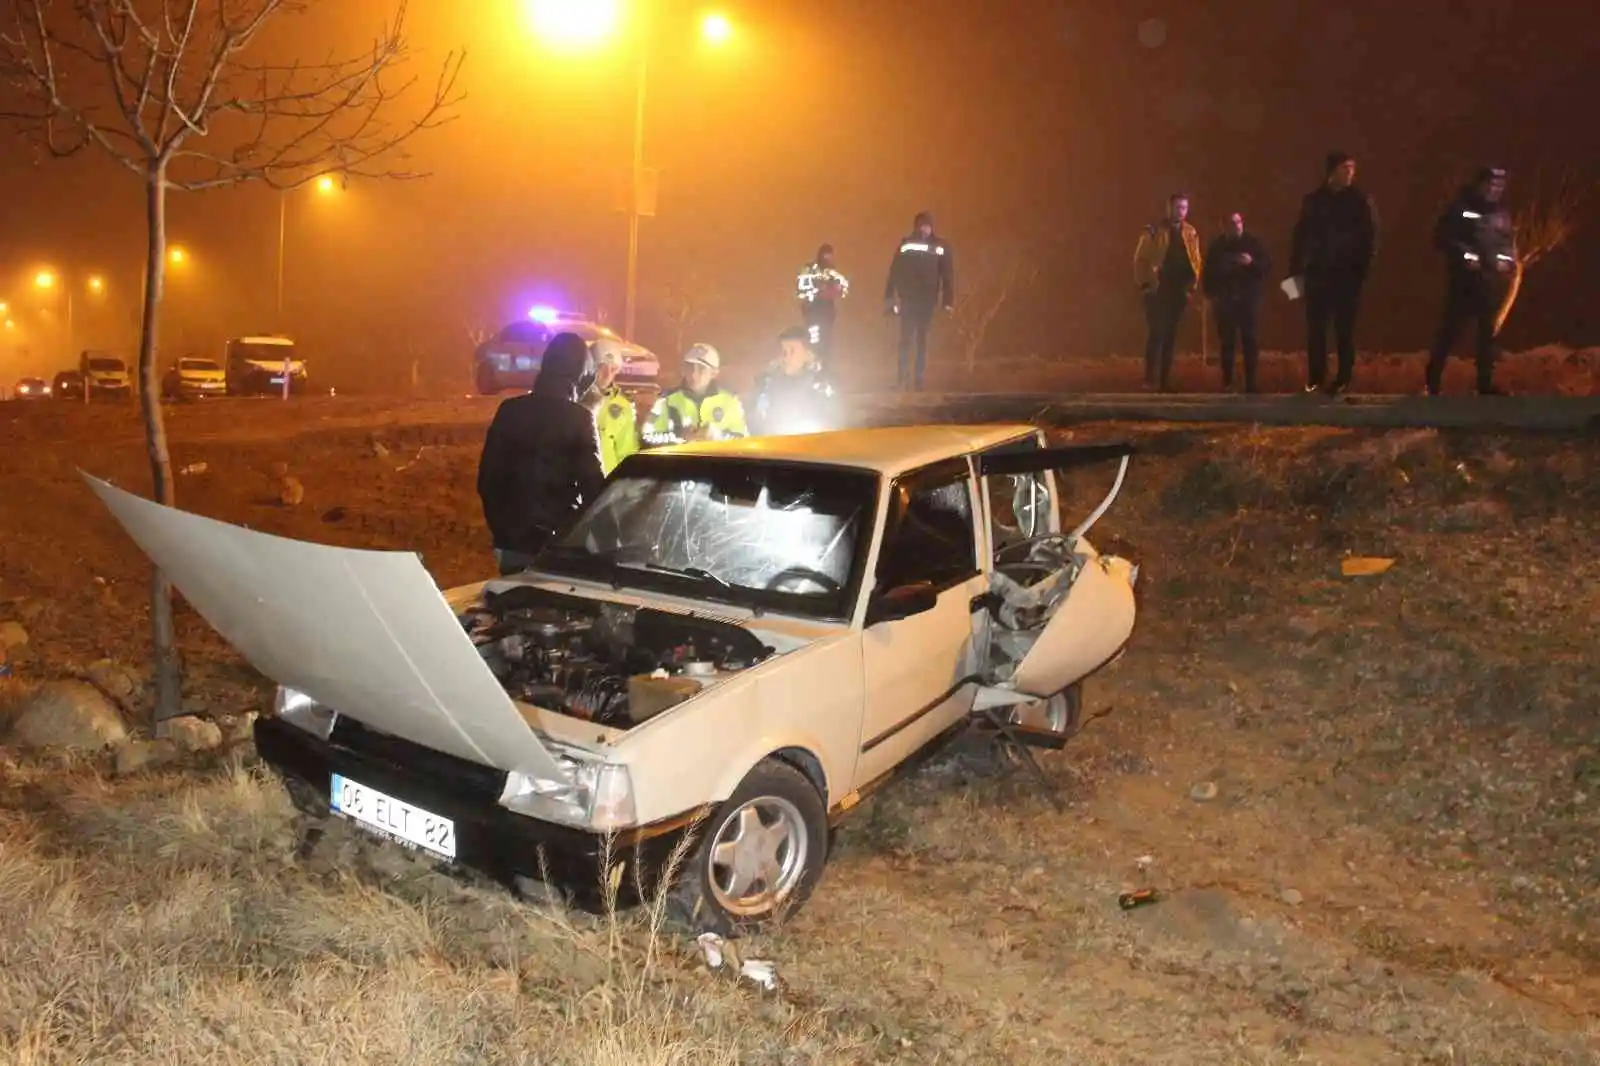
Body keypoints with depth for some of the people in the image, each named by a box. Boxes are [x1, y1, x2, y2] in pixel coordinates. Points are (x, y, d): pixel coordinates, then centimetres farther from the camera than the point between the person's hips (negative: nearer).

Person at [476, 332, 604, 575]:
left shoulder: (509, 410, 4)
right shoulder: (579, 417, -9)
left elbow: (487, 478, 7)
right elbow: (593, 484, -11)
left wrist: (500, 528, 15)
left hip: (511, 541, 4)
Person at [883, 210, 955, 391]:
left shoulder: (941, 246, 0)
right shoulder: (906, 243, 0)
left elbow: (948, 274, 0)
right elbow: (895, 271, 0)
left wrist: (948, 300, -6)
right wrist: (890, 298, -5)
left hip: (928, 300, 1)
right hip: (908, 299, -1)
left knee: (923, 340, 8)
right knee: (906, 339, -5)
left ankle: (919, 378, 13)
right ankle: (903, 377, -2)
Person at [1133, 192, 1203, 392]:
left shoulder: (1190, 233, 10)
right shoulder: (1154, 231, -3)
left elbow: (1196, 261, 15)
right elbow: (1140, 259, -3)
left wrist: (1192, 285, 5)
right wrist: (1145, 284, -9)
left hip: (1179, 292, 4)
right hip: (1157, 291, -4)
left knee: (1171, 336, 7)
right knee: (1157, 334, -10)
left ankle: (1165, 379, 11)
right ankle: (1150, 378, -6)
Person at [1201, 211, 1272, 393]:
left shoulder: (1253, 242, 4)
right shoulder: (1218, 245, 7)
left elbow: (1268, 264, 2)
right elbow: (1208, 270, 8)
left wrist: (1252, 262, -17)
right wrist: (1211, 294, -1)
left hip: (1248, 297, -1)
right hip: (1225, 299, 1)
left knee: (1249, 339, -6)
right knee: (1227, 341, 0)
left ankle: (1251, 381, -3)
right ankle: (1227, 381, 7)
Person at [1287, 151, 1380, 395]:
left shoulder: (1361, 200, 2)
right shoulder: (1313, 200, 8)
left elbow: (1370, 237, -2)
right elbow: (1300, 236, 9)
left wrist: (1364, 267, -13)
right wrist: (1295, 268, 1)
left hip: (1348, 272, -2)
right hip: (1318, 271, 2)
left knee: (1344, 328, 1)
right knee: (1315, 327, 0)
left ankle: (1343, 378, 6)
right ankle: (1316, 378, 7)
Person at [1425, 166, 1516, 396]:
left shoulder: (1503, 214, 13)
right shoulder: (1460, 208, -2)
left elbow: (1510, 243, 19)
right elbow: (1441, 238, -6)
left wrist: (1507, 261, -2)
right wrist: (1464, 256, -16)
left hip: (1492, 282, 5)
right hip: (1463, 280, -5)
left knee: (1489, 333, 8)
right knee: (1450, 330, -8)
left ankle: (1486, 383, 16)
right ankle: (1432, 382, -1)